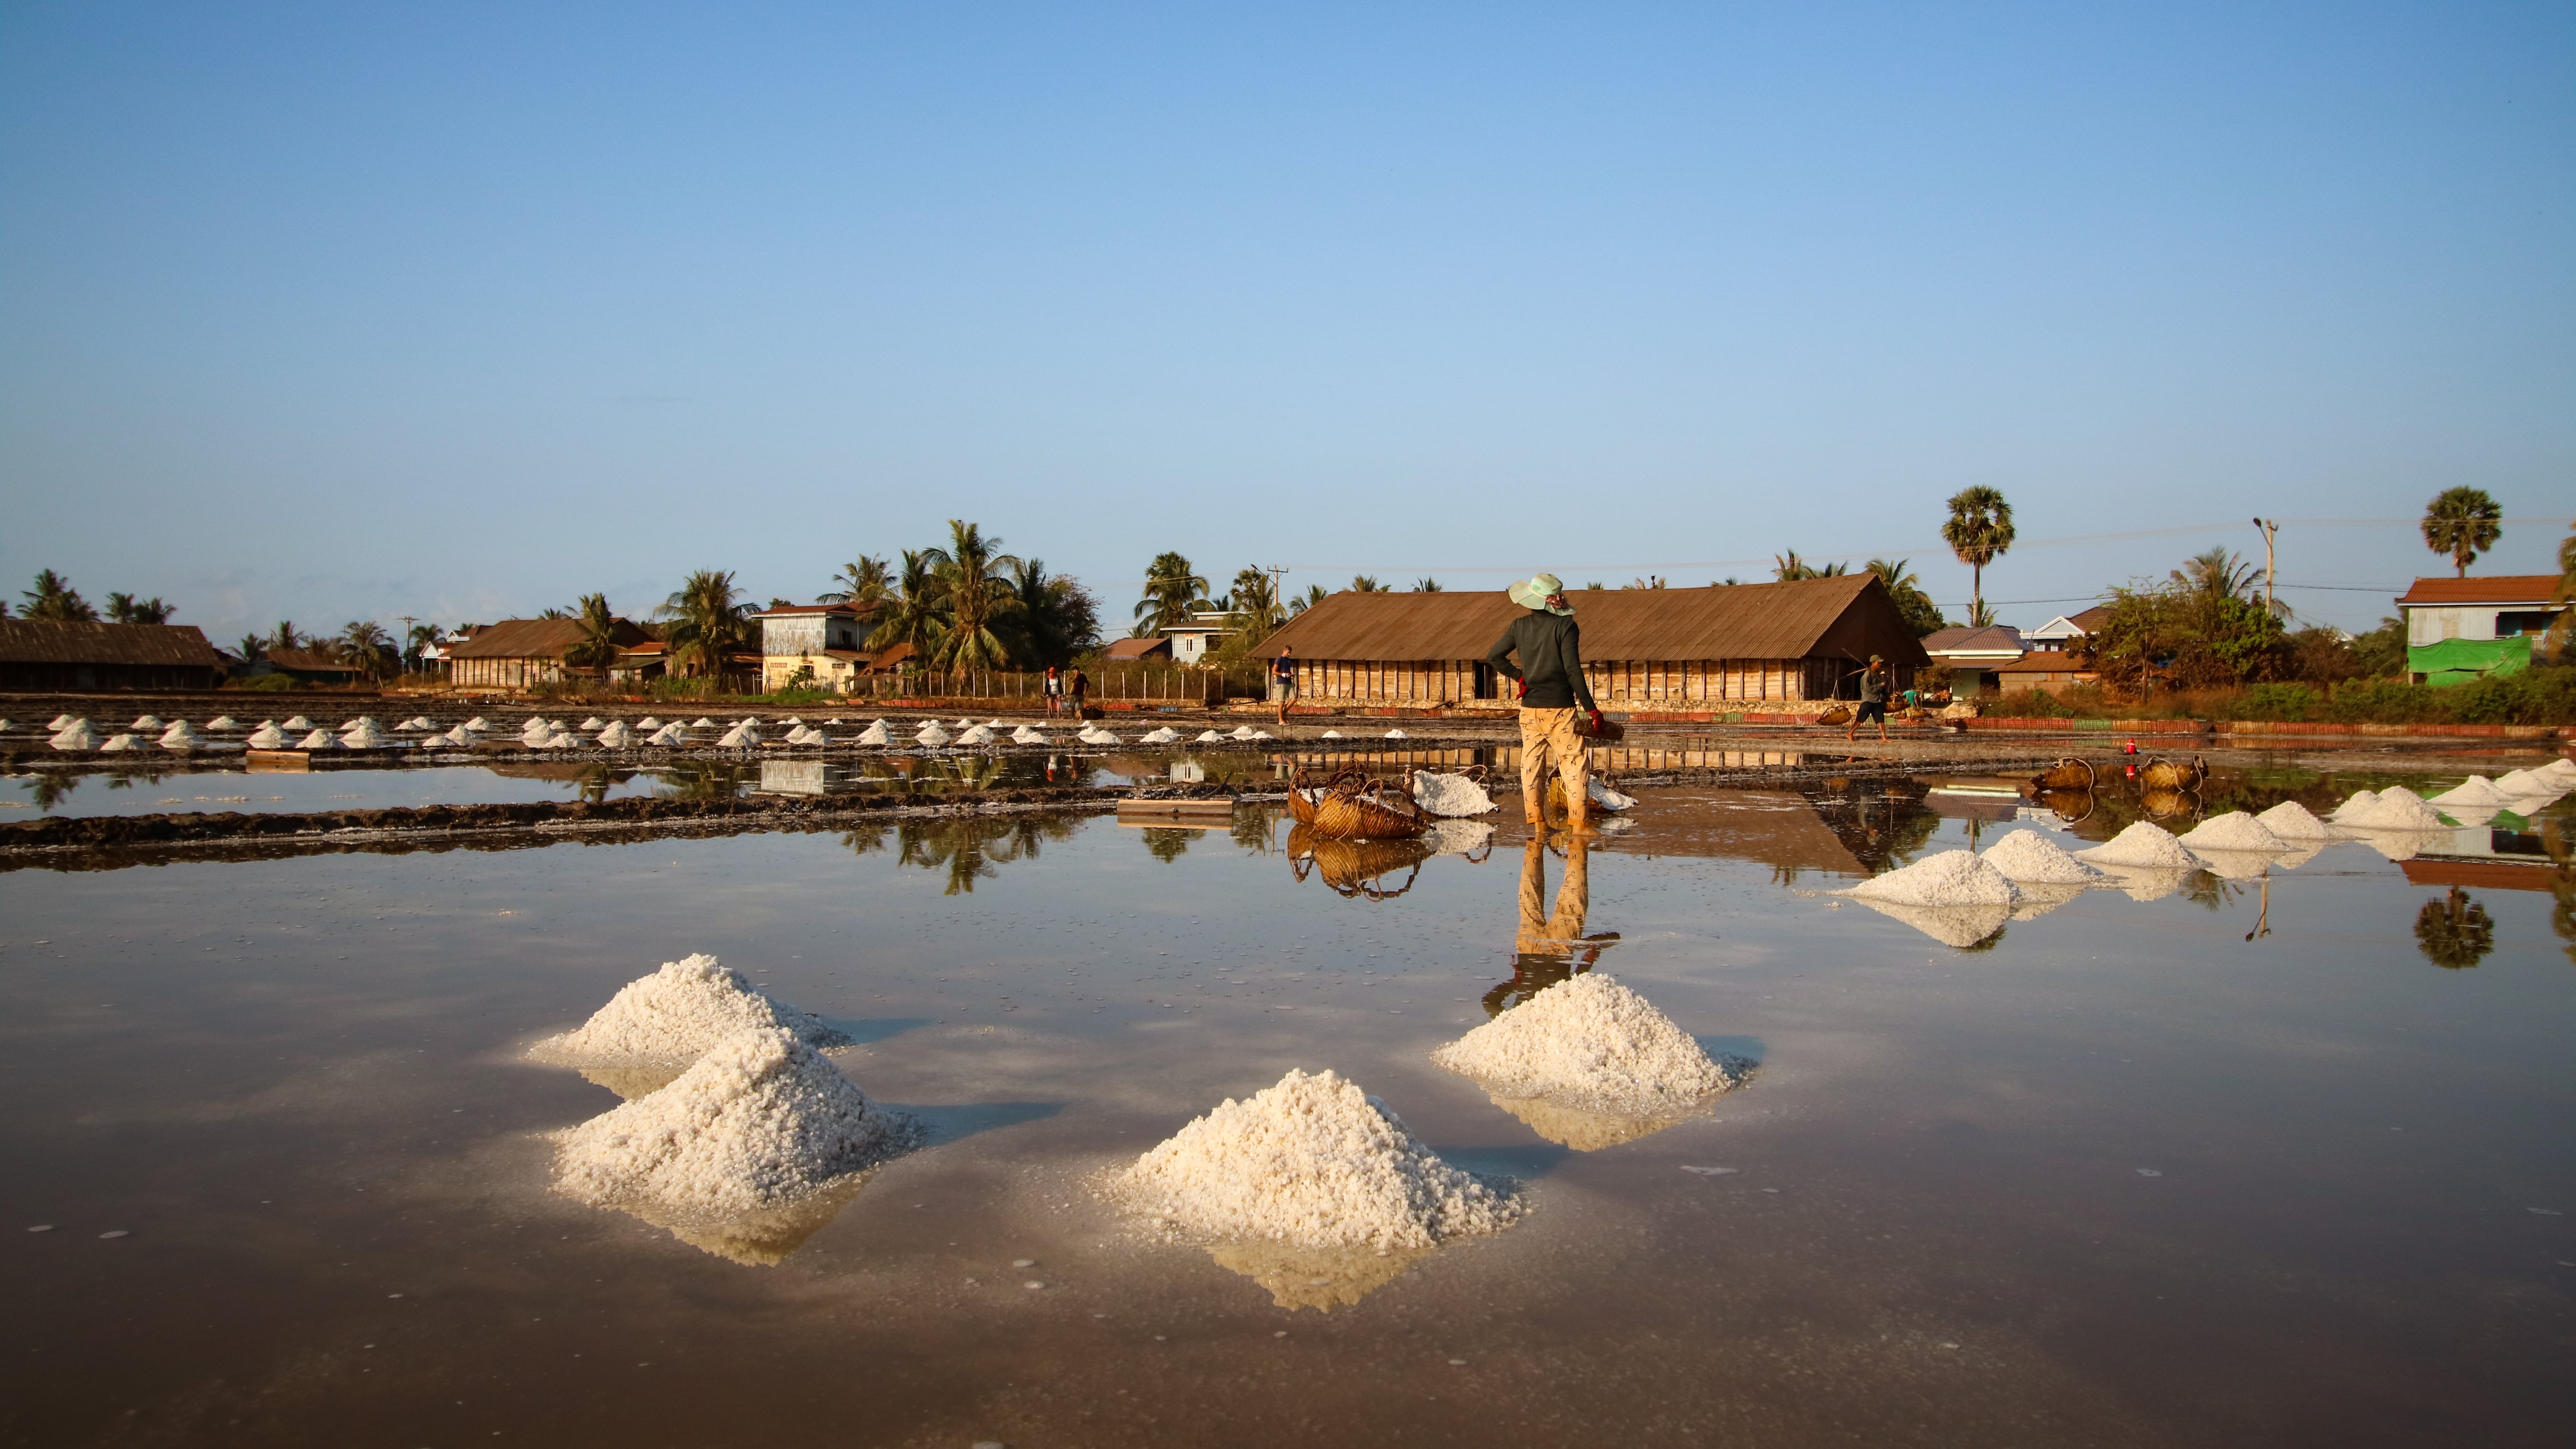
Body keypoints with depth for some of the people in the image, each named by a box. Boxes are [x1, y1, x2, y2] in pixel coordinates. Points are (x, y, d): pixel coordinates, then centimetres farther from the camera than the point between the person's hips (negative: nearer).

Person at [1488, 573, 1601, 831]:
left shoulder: (1519, 626, 3)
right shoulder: (1565, 626, -10)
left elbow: (1494, 657, 5)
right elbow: (1573, 671, -15)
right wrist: (1591, 709, -11)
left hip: (1529, 708, 4)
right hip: (1560, 706, -4)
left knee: (1532, 763, 9)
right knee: (1574, 762, 0)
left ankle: (1537, 820, 11)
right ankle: (1578, 822, -5)